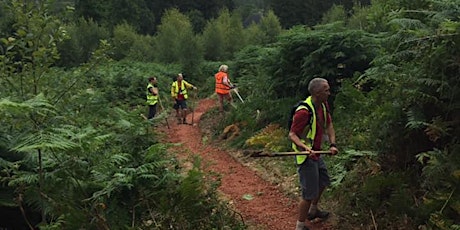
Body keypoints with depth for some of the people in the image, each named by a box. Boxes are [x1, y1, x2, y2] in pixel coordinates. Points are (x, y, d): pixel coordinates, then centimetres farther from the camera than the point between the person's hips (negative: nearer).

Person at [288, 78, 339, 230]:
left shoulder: (323, 105, 0)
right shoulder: (304, 111, -28)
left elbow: (329, 125, 9)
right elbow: (292, 134, -25)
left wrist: (332, 145, -5)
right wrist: (305, 147, -40)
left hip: (316, 153, 10)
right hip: (305, 156, -10)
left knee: (323, 182, 28)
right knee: (310, 193, -3)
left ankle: (313, 211, 50)